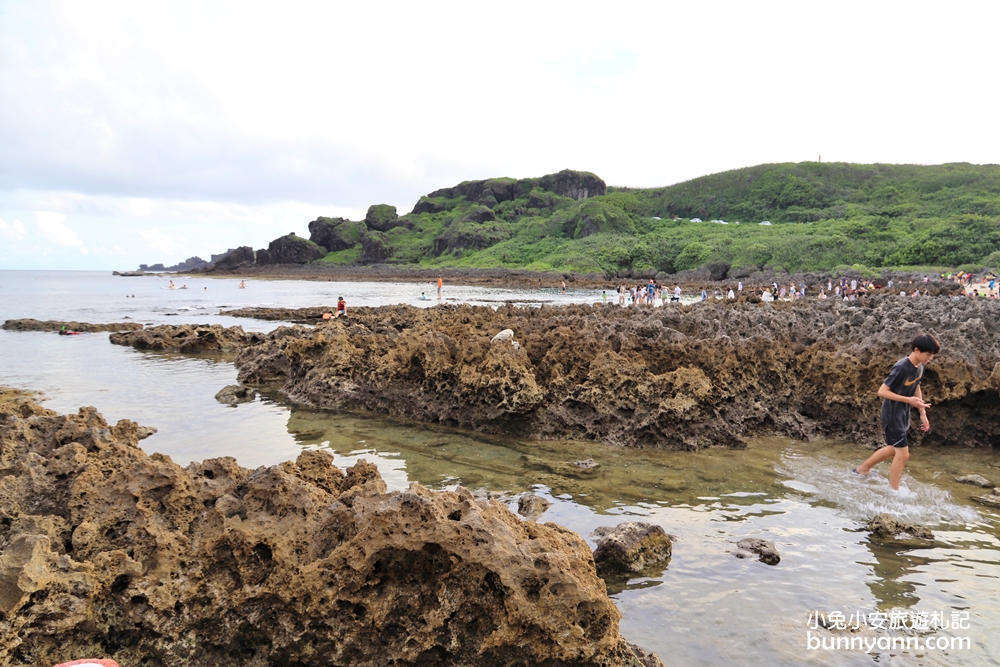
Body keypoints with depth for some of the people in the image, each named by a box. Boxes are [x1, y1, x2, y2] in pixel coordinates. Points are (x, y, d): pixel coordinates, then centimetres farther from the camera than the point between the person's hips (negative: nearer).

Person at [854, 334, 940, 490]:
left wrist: (923, 414, 12)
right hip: (892, 413, -9)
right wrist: (908, 400, -29)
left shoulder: (920, 366, -2)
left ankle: (863, 469, 40)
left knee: (894, 449, 23)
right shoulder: (901, 367, -27)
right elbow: (882, 391, -24)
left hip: (903, 413, 9)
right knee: (903, 454, -2)